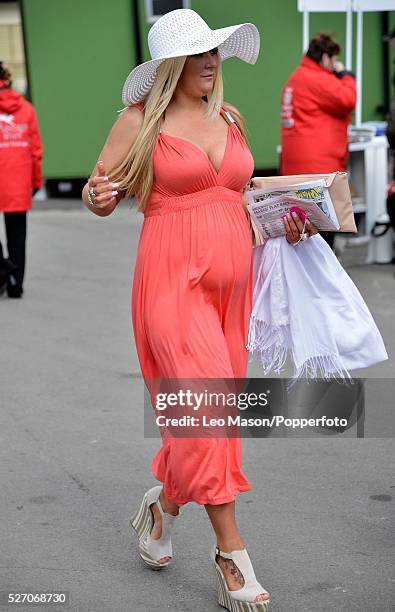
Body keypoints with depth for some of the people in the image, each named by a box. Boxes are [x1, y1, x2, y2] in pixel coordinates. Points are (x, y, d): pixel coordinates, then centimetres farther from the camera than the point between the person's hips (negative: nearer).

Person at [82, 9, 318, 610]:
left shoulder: (229, 118, 14)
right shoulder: (141, 119, -1)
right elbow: (100, 194, 1)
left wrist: (279, 224, 9)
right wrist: (98, 197, -22)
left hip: (232, 278, 6)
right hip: (173, 277, -6)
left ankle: (162, 509, 33)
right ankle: (232, 556, -5)